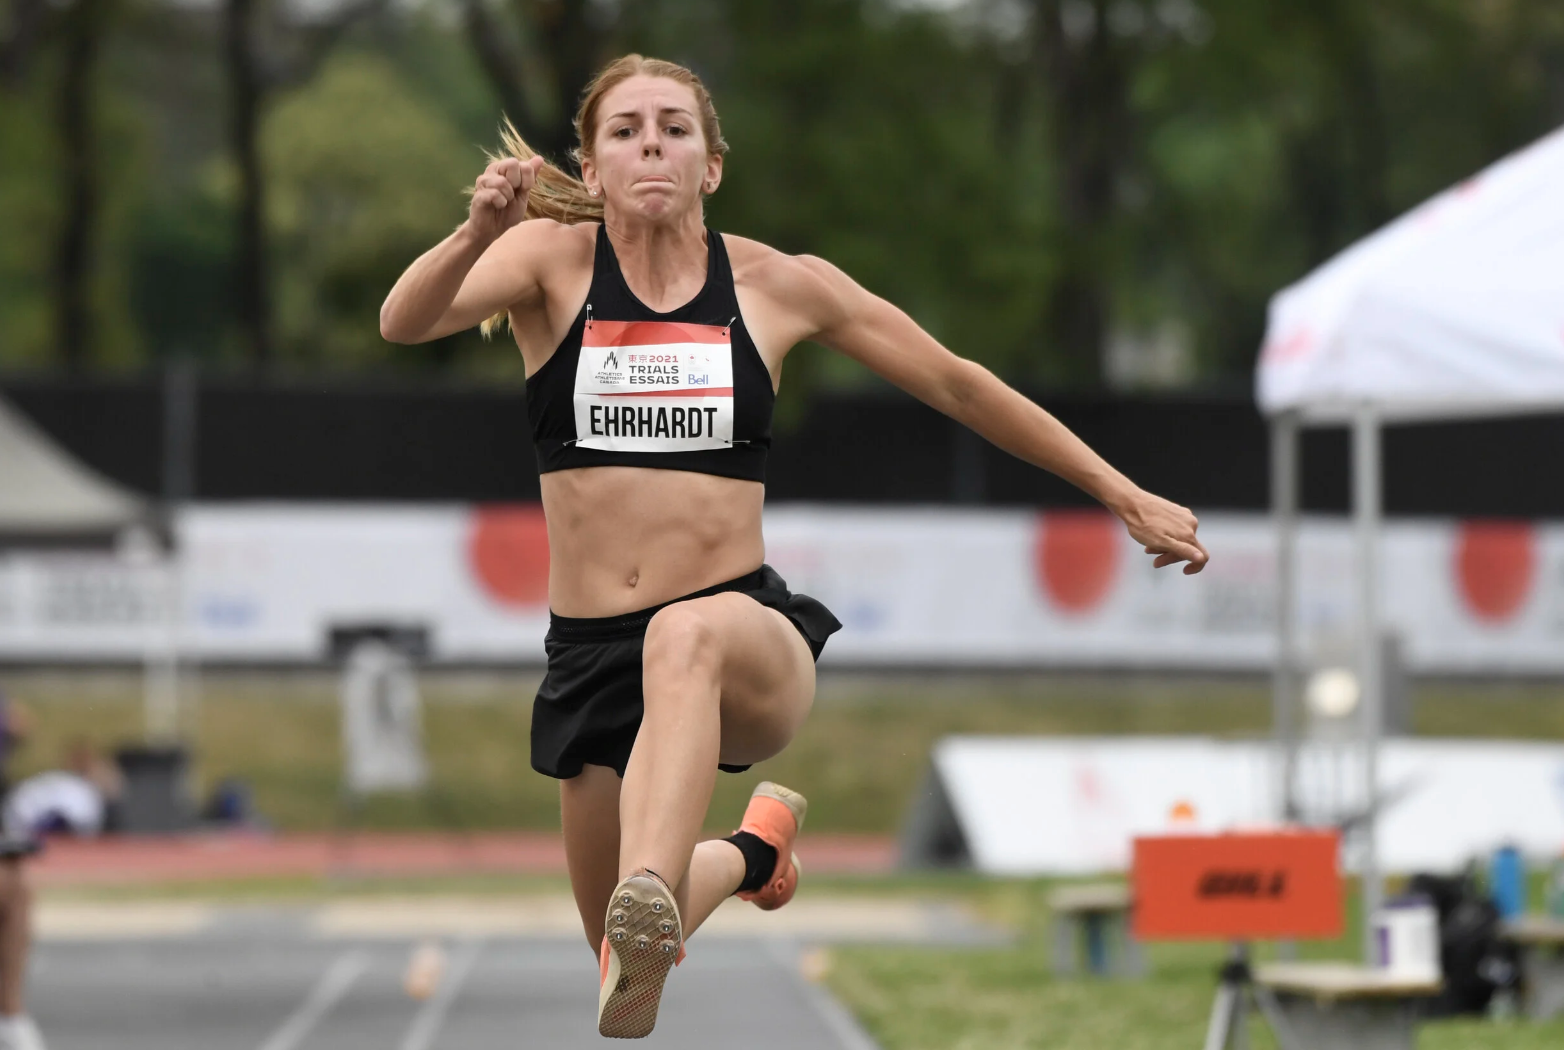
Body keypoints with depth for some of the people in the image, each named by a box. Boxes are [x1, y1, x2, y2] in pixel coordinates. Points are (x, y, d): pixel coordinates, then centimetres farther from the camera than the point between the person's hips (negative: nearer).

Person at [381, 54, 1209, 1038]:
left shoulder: (780, 286, 3)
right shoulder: (551, 261, 0)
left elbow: (957, 384, 13)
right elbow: (404, 322, -18)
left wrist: (1126, 497, 14)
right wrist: (481, 229, -40)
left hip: (752, 634, -2)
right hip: (589, 652, 2)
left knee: (687, 635, -40)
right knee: (625, 950, 10)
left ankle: (649, 902, -60)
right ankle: (755, 848, 44)